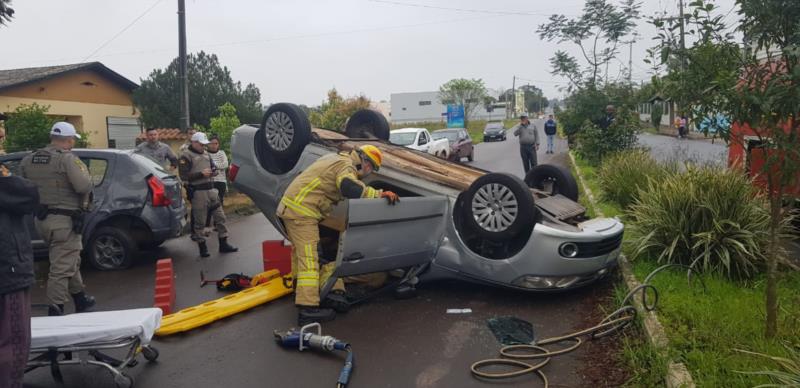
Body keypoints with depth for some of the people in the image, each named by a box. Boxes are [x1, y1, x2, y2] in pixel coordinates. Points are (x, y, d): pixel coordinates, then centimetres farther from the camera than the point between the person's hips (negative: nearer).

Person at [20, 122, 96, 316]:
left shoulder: (29, 159, 8)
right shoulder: (67, 158, -14)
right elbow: (83, 186, -24)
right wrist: (84, 171, -4)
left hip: (41, 218, 8)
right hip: (64, 220, -8)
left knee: (70, 261, 22)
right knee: (61, 268, -2)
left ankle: (80, 299, 35)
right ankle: (55, 310, 1)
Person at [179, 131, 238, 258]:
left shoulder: (206, 154, 16)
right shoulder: (186, 156, -7)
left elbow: (213, 168, 25)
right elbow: (184, 176, -15)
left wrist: (215, 171, 1)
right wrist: (201, 174, -19)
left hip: (211, 189, 7)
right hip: (198, 192, -7)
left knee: (220, 217, 8)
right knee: (200, 221, 1)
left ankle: (223, 244, 16)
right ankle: (202, 248, 11)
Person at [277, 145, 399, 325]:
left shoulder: (337, 159, 20)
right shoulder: (346, 165, -11)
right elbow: (348, 187, -32)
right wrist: (378, 194, -30)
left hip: (291, 206, 10)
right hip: (301, 210, -10)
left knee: (301, 252, 23)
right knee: (309, 258, -13)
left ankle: (300, 290, 38)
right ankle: (308, 309, -16)